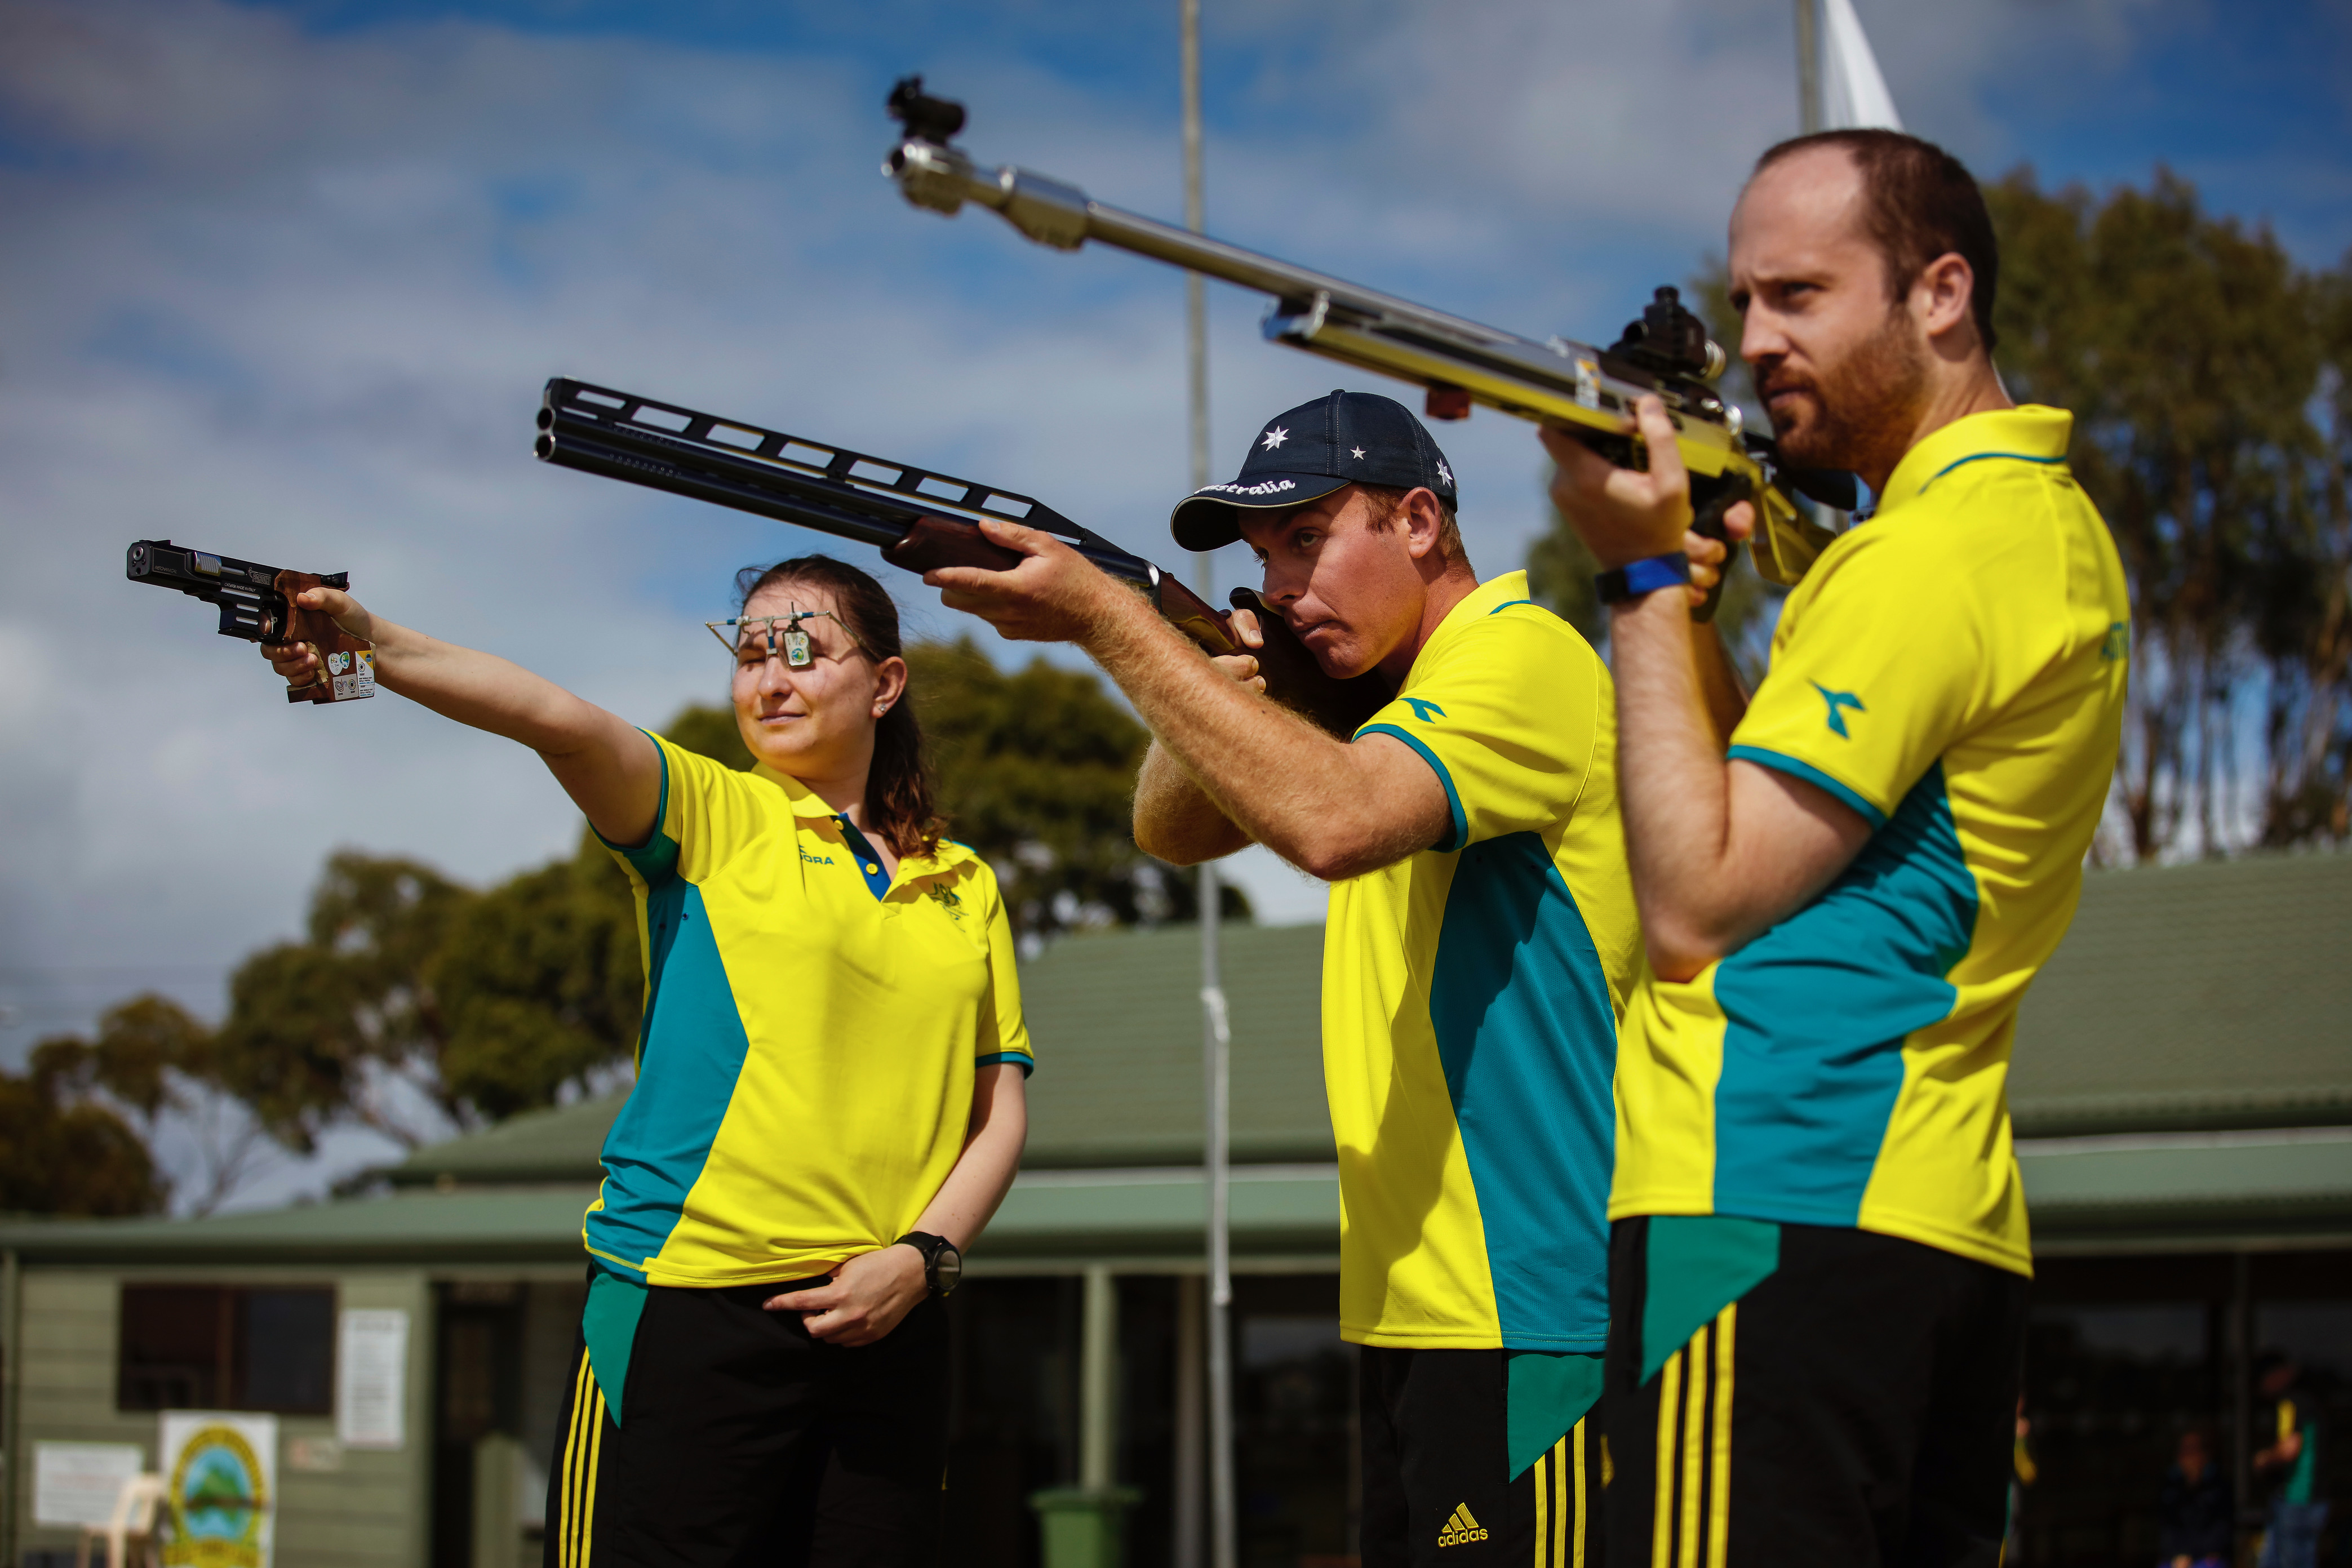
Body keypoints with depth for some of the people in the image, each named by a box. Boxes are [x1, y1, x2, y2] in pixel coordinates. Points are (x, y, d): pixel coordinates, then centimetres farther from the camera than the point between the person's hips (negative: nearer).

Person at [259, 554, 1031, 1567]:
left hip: (881, 1325, 4)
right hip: (689, 1308, -4)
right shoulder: (714, 817, 5)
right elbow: (560, 722, -13)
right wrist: (373, 644, -30)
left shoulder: (963, 886, 16)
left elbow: (1000, 1112, 13)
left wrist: (922, 1257, -4)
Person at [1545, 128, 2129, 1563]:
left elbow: (1698, 903, -12)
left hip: (1779, 1211, -11)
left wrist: (1643, 577, -6)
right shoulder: (2052, 520, 19)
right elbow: (1772, 819, 22)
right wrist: (1694, 585, 10)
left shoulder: (1931, 551, -12)